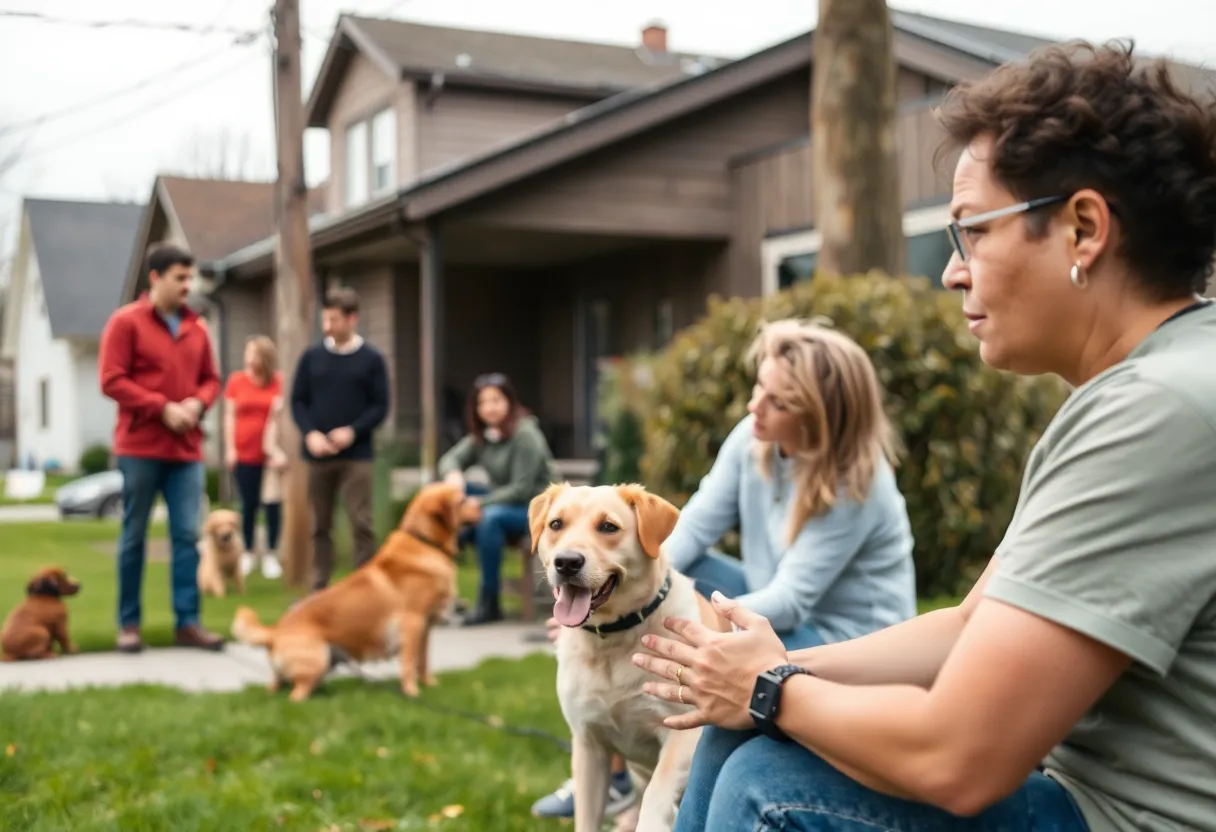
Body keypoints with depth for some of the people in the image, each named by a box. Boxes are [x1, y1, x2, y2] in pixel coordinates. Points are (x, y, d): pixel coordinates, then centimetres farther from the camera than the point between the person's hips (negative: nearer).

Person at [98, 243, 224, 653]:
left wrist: (197, 403, -5)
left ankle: (187, 622, 4)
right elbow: (112, 380, -9)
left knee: (188, 535, 0)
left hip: (186, 450, 4)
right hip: (140, 448, -4)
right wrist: (163, 408, -15)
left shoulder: (196, 328, 11)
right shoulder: (125, 322, -2)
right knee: (134, 536, 4)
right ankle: (128, 623, 13)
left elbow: (211, 379, 17)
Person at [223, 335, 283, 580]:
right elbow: (230, 416, 5)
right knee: (248, 505, 7)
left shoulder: (279, 382, -2)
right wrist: (230, 448, 0)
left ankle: (271, 555, 10)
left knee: (272, 505, 1)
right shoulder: (236, 380, 1)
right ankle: (248, 553, 18)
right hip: (244, 454, 1)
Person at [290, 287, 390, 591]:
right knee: (320, 526, 8)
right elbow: (298, 401, 7)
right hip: (317, 455, 2)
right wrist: (310, 433, -9)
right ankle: (319, 589, 16)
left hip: (356, 455, -2)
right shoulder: (311, 356, 6)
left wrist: (352, 431, -14)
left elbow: (380, 406, 0)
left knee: (361, 524, -5)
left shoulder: (372, 359, 1)